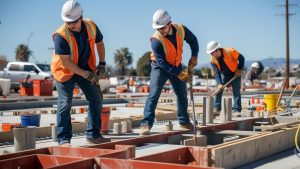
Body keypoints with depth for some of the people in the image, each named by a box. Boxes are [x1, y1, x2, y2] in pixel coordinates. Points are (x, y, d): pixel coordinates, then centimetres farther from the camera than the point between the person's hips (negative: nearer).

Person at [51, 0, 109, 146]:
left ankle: (93, 135, 12)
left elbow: (99, 43, 8)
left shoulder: (91, 26, -13)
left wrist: (102, 63, 0)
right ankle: (63, 139, 1)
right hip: (65, 72, -5)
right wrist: (85, 74, -25)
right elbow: (65, 62, -25)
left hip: (86, 69, 5)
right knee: (65, 104, -8)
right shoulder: (60, 36, -27)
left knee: (96, 100, 3)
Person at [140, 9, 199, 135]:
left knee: (182, 94, 12)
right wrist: (179, 74, -29)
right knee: (154, 94, -19)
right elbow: (162, 63, -27)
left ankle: (184, 121, 28)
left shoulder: (181, 29, -17)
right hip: (160, 67, -5)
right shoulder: (156, 40, -30)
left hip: (176, 65, 5)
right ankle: (146, 124, -20)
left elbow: (193, 40, 3)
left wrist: (194, 56, -9)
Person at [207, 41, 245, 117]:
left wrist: (239, 69, -17)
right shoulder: (212, 60, -17)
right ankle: (216, 109, 1)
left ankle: (237, 110, -7)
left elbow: (241, 58, -17)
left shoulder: (230, 51, -28)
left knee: (236, 92, -8)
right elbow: (216, 72, -20)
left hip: (235, 73, -4)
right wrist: (219, 83, -31)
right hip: (224, 74, 4)